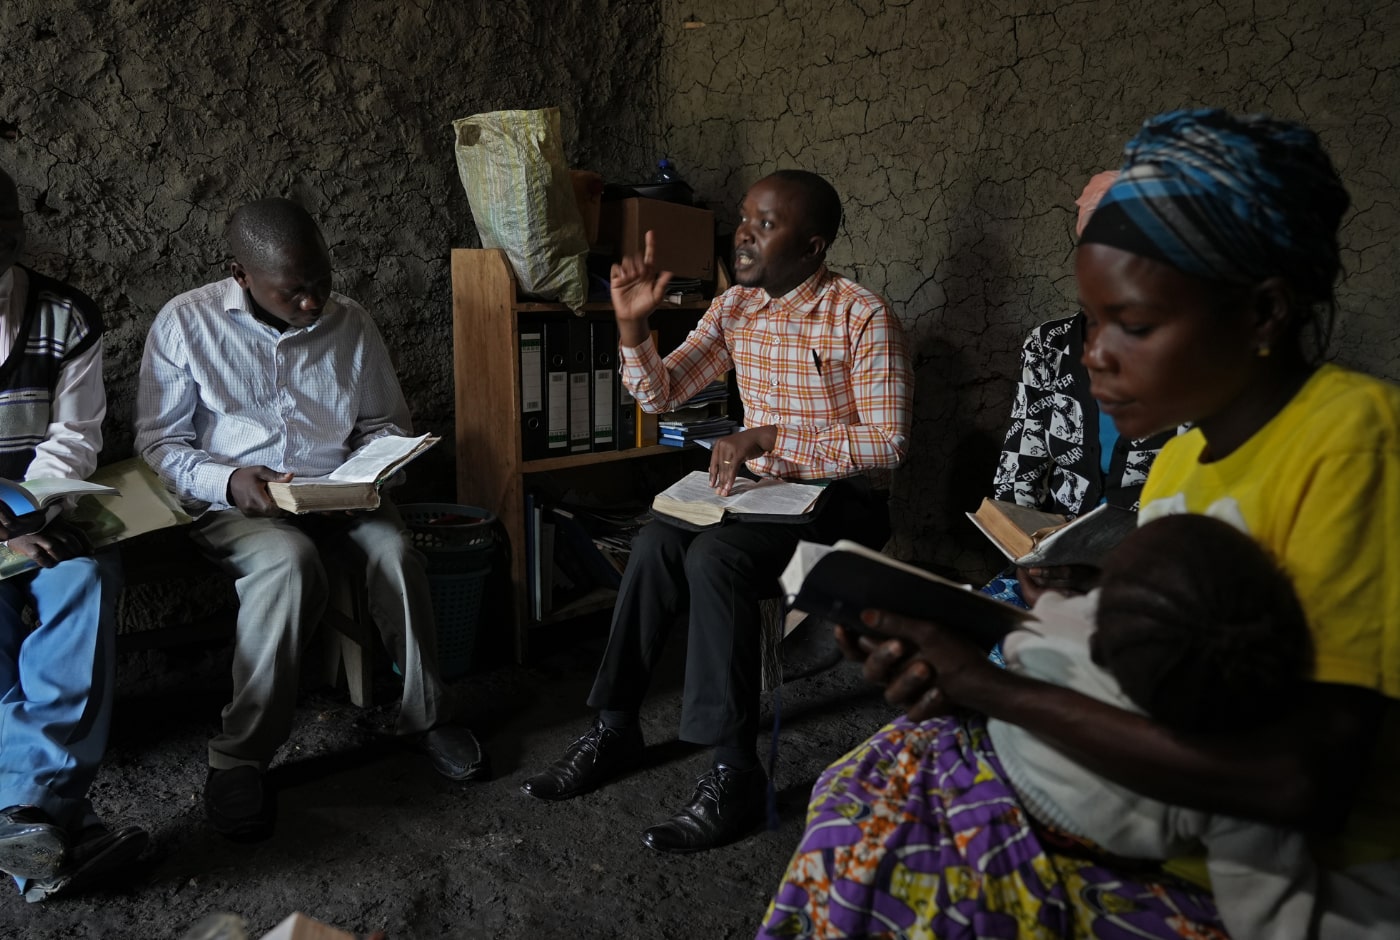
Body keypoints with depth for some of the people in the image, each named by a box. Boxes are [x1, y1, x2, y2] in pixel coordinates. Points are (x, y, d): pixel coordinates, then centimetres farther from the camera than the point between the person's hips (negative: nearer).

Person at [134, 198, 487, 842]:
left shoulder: (349, 322, 6)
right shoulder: (185, 322, -2)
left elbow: (386, 422, 16)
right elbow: (158, 442, -2)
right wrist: (228, 481, -21)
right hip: (236, 501, -2)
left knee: (396, 552, -29)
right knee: (289, 563, -36)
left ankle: (426, 716, -10)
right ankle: (239, 758, -22)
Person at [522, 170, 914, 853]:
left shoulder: (863, 318, -13)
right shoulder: (735, 308, 6)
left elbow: (887, 444, -18)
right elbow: (660, 394, 6)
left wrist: (771, 437, -25)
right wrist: (632, 325, -13)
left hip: (843, 503, -6)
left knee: (713, 556, -29)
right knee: (656, 541, -20)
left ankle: (734, 772, -20)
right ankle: (614, 726, -7)